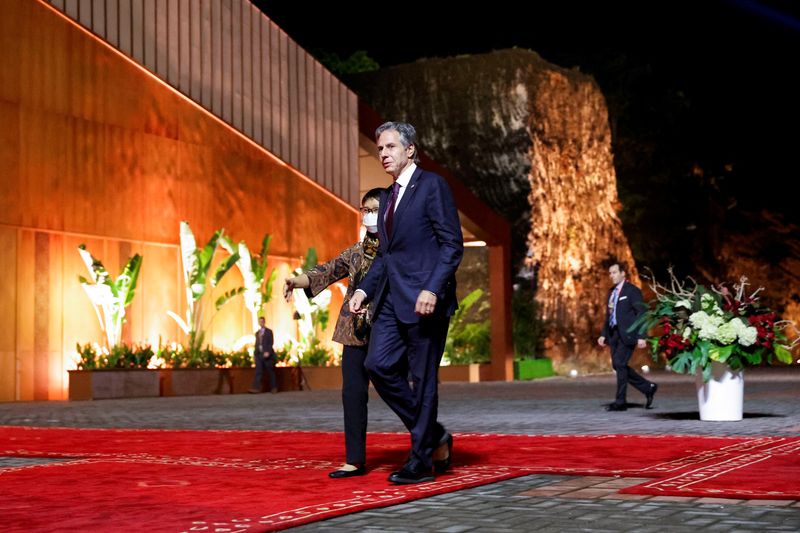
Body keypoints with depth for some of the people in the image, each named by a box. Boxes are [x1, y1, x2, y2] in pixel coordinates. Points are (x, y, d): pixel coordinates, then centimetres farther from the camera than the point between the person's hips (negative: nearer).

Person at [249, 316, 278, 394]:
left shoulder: (269, 331, 1)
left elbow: (271, 343, -7)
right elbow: (257, 343, 18)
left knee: (270, 372, 3)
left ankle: (273, 388, 14)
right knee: (258, 371, -7)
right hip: (259, 354, 4)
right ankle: (256, 388, -16)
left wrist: (268, 352, -18)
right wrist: (255, 353, 10)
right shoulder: (257, 333, 17)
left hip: (267, 354, -4)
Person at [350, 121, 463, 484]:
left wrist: (432, 289, -21)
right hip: (391, 298, 8)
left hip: (424, 298, -8)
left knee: (423, 378, -2)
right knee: (379, 365, -1)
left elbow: (452, 243, -11)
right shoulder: (387, 197, 20)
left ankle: (421, 460, 8)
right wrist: (365, 289, 10)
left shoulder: (432, 185, -5)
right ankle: (434, 436, 13)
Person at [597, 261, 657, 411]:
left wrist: (641, 336, -18)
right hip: (614, 334, 8)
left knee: (620, 364, -11)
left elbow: (641, 314, -10)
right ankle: (648, 388, 21)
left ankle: (620, 402, -4)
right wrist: (603, 334, 13)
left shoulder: (632, 290, -6)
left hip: (627, 333, -8)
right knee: (618, 365, 6)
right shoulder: (611, 292, 17)